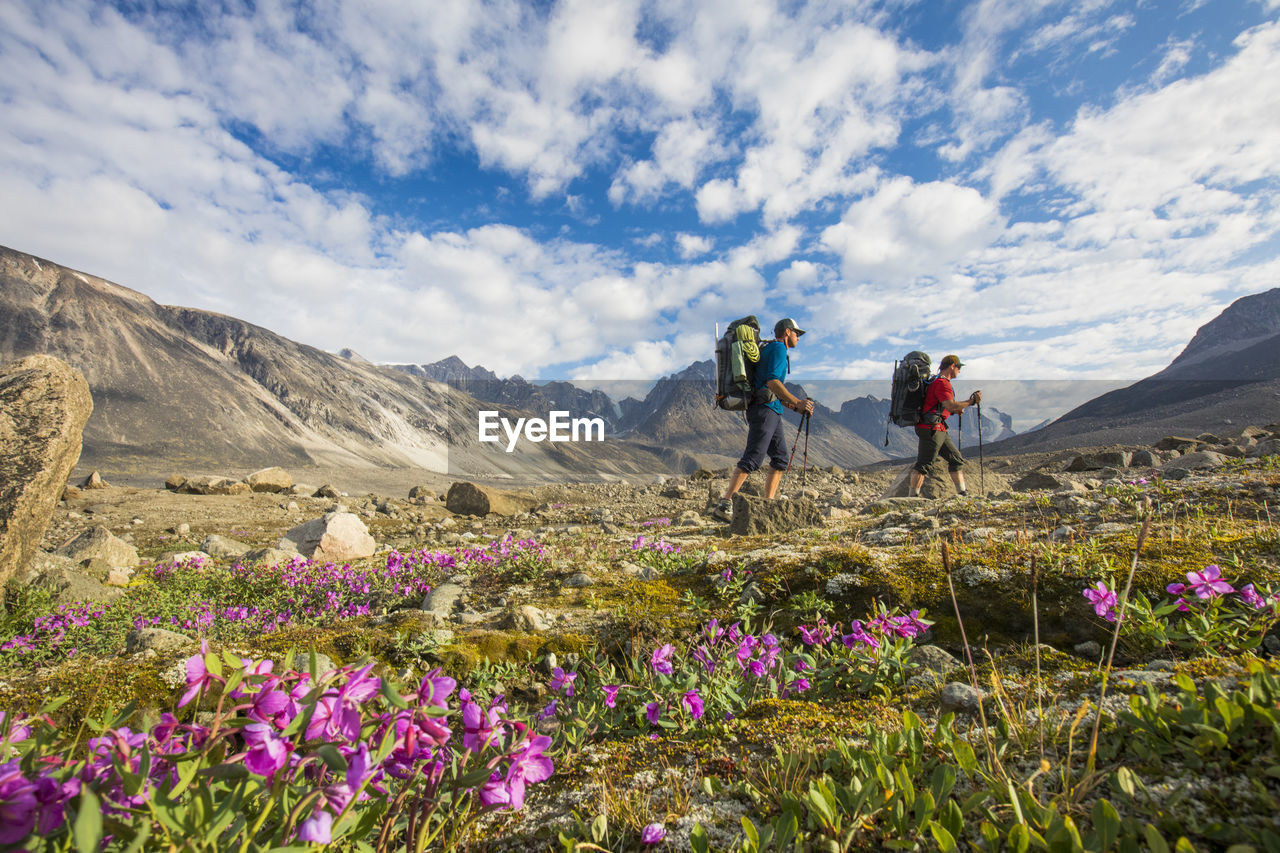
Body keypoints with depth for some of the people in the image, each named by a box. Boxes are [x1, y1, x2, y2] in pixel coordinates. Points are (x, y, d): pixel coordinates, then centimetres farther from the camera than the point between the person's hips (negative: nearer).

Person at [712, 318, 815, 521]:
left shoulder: (771, 350, 27)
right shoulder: (778, 348, -4)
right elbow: (772, 382, -18)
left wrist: (794, 405, 20)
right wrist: (797, 403, -14)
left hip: (773, 412, 11)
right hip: (764, 409, -11)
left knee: (780, 458, 8)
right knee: (753, 458, -16)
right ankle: (724, 505, -19)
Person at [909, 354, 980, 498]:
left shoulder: (937, 381, 20)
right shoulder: (942, 383, -12)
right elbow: (951, 405, -24)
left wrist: (955, 411, 15)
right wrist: (972, 401, -13)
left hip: (939, 430, 11)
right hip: (931, 428, -11)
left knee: (957, 460, 14)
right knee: (923, 464, -10)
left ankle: (962, 493, 19)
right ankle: (913, 496, -9)